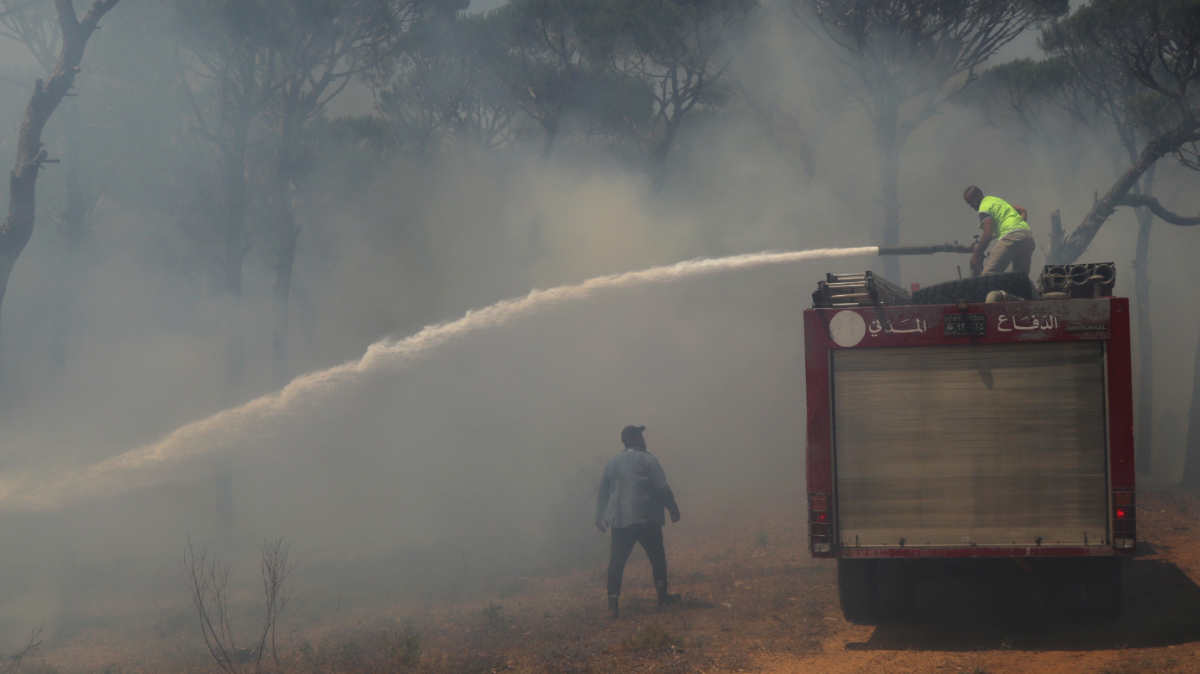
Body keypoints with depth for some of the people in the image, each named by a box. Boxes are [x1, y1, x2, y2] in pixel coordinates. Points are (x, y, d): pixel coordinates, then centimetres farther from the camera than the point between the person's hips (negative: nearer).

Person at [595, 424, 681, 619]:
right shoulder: (647, 460, -6)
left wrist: (600, 516, 22)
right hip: (647, 520, -4)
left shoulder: (613, 463, 10)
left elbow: (602, 493, 14)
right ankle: (662, 594, 20)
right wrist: (673, 509, 1)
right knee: (657, 557, 13)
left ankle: (613, 601, -7)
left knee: (617, 561, 2)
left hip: (620, 521, 4)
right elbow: (662, 488, -10)